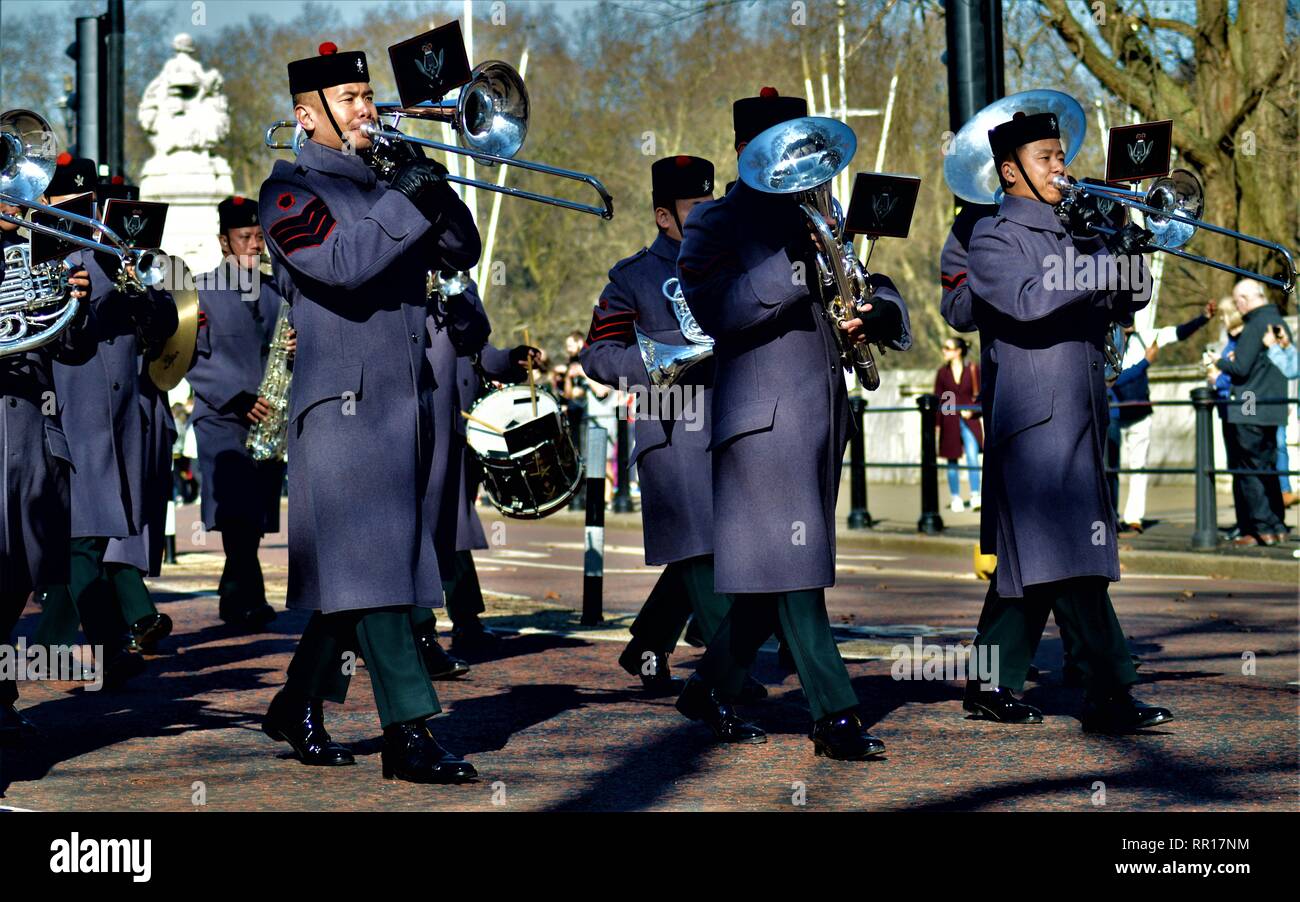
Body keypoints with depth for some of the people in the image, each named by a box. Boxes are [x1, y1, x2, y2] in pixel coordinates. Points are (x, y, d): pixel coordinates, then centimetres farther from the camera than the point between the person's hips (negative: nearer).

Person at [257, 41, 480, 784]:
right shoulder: (291, 190, -2)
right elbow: (343, 265, -18)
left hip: (409, 401, 7)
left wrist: (435, 188, -1)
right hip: (344, 405, -7)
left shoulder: (389, 185, 20)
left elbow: (462, 252, 13)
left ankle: (299, 707, 24)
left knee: (360, 573, 11)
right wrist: (404, 201, -19)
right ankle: (409, 732, -10)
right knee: (370, 564, -9)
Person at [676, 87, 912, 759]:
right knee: (791, 564, -9)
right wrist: (793, 267, -25)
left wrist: (875, 311, -7)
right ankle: (834, 716, -8)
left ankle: (711, 689, 24)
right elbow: (710, 310, -17)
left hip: (824, 417, 7)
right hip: (763, 418, -7)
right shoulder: (715, 224, 0)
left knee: (778, 571, 10)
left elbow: (878, 289, 18)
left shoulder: (811, 220, 20)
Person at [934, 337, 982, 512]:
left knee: (973, 458, -13)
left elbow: (982, 395, 4)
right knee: (952, 460, 5)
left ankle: (975, 497, -9)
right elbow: (938, 399, 6)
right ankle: (956, 498, 13)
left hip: (969, 420, -2)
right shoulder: (943, 372, 5)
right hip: (949, 421, 2)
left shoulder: (973, 369, 0)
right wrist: (936, 423, 1)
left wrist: (973, 411, -12)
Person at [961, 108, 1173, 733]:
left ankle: (992, 685, 15)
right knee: (1067, 556, -12)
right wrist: (1103, 264, -24)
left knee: (1035, 560, 9)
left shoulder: (1073, 236, 21)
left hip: (1079, 418, 8)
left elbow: (1128, 302, 17)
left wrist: (1130, 258, -3)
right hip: (1034, 418, -8)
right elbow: (1028, 301, -19)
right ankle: (1110, 693, -14)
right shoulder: (994, 237, -1)